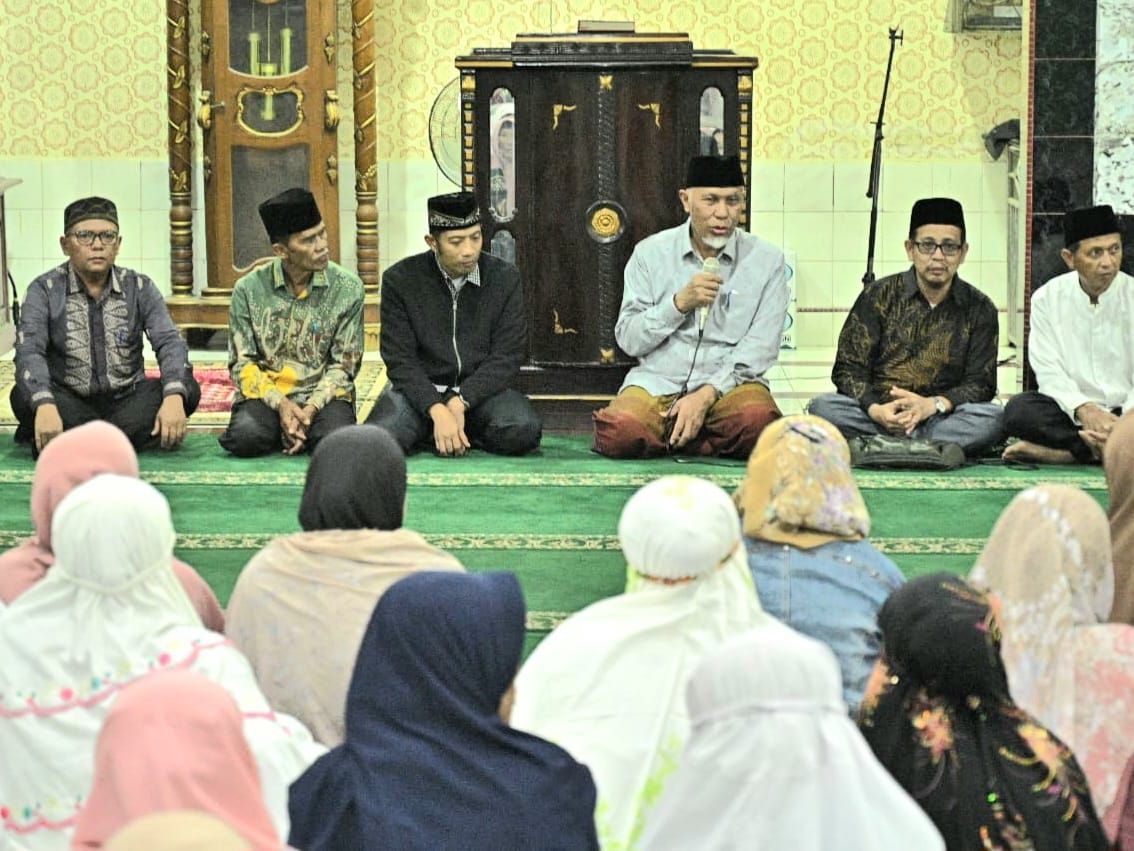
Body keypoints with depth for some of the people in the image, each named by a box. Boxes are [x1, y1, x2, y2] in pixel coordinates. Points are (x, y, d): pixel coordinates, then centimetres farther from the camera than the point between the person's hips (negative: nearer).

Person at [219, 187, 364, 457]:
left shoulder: (348, 288, -2)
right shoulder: (249, 290, -1)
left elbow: (344, 365, -1)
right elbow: (242, 363, 0)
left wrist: (310, 409, -17)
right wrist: (281, 405, -17)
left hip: (323, 395, 0)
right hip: (265, 394, 0)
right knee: (245, 438, -32)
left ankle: (288, 433, 2)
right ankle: (284, 429, 3)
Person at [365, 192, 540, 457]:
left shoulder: (505, 278, 0)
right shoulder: (400, 280, -3)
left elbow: (507, 356, -4)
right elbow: (400, 360, -8)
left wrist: (460, 402, -19)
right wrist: (437, 411, -24)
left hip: (480, 389, 1)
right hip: (420, 389, -1)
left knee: (521, 432, -30)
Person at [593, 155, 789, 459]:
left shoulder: (767, 260, 4)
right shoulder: (650, 253, 6)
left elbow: (760, 348, -3)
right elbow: (628, 340, 3)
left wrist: (707, 394, -15)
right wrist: (679, 303, -12)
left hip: (729, 383, 1)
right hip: (658, 383, 0)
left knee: (757, 421, -35)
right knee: (619, 431, -33)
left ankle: (670, 437, -7)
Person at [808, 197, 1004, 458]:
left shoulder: (979, 309, 6)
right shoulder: (878, 296, 4)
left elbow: (981, 383, 3)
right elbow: (848, 368, 0)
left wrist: (934, 405, -19)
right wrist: (875, 409, -22)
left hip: (941, 416, 0)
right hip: (878, 414, 0)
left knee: (994, 419, -31)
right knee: (823, 407, -30)